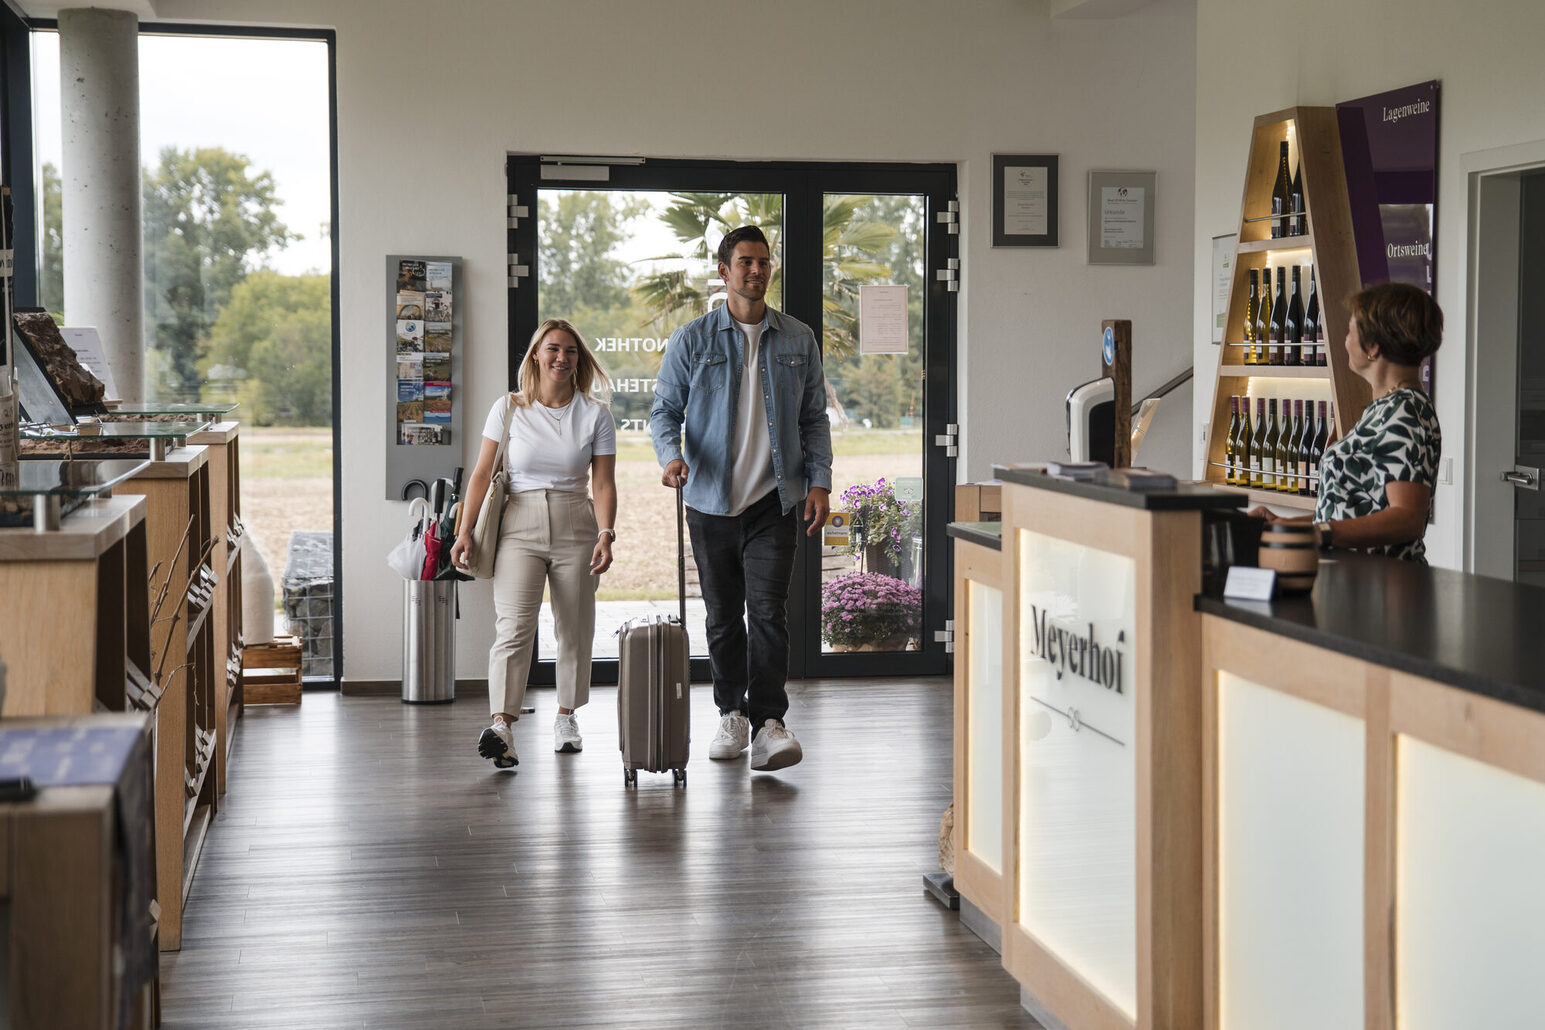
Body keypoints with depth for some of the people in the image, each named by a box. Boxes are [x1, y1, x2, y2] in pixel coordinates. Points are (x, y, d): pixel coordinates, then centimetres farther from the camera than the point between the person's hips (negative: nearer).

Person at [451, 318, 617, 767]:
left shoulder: (596, 414, 4)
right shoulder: (508, 408, 4)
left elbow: (603, 483, 0)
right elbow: (483, 474, 2)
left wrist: (605, 535, -14)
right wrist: (465, 530, -6)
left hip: (575, 529, 1)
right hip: (519, 529, -1)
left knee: (575, 629, 8)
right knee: (513, 625, -15)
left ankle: (566, 715, 27)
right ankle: (502, 726, -26)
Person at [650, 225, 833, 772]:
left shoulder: (798, 340, 8)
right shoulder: (692, 340, 3)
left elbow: (814, 417, 11)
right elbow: (665, 409, 3)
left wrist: (819, 481, -1)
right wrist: (672, 456, -17)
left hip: (774, 499, 0)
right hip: (712, 498, 0)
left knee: (768, 608, -12)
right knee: (723, 614, 8)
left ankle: (769, 721, -12)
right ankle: (732, 713, 23)